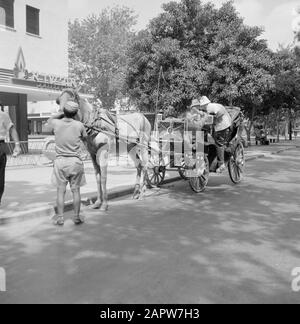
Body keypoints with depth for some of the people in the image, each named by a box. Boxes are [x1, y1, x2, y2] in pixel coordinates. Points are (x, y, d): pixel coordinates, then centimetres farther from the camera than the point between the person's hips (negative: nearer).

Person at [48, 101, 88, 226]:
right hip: (75, 161, 0)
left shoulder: (57, 123, -4)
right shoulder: (79, 125, -7)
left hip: (60, 161, 1)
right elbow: (85, 138, 13)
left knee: (61, 190, 7)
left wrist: (63, 114, 24)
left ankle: (60, 217, 10)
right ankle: (77, 217, 15)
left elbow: (50, 120, 21)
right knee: (76, 190, 8)